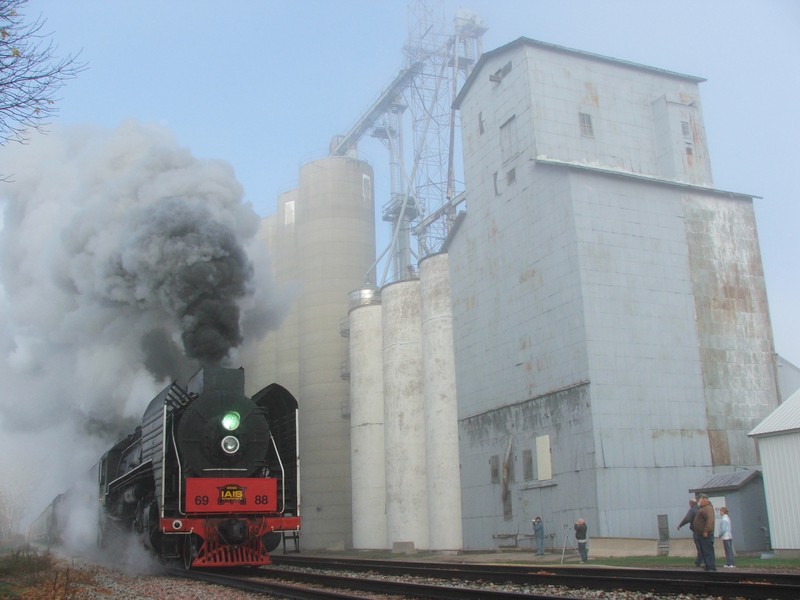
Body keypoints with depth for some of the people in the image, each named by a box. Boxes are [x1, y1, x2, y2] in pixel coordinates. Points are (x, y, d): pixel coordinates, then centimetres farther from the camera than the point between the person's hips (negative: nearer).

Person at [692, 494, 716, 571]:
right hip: (702, 534, 11)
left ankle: (712, 568, -8)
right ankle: (708, 567, 20)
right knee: (704, 552, 14)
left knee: (708, 552, -9)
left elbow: (710, 520, -26)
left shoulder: (708, 508, -14)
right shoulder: (702, 508, 20)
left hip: (706, 534, -11)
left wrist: (706, 531, -28)